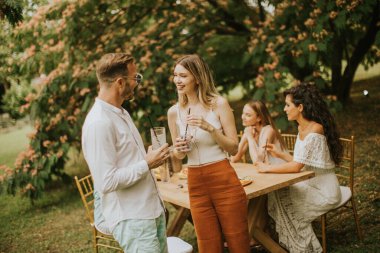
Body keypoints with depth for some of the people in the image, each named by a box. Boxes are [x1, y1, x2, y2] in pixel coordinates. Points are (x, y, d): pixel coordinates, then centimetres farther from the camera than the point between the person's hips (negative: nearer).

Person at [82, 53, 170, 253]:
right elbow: (107, 181, -24)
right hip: (131, 219, -9)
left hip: (152, 209, 9)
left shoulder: (121, 113, 11)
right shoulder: (99, 123, -20)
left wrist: (152, 158, 6)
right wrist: (147, 164, -16)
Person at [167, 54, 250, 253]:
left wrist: (210, 128, -19)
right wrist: (179, 150, -9)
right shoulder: (174, 112, 4)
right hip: (195, 184, 3)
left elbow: (234, 148, -6)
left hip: (223, 179, -3)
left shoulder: (218, 103, -6)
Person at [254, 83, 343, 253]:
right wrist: (280, 154, 7)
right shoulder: (302, 127, 5)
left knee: (282, 199, -11)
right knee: (276, 193, -4)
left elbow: (296, 166, -25)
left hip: (323, 190, -8)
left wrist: (267, 168, -17)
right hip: (309, 183, 8)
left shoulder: (315, 130, -24)